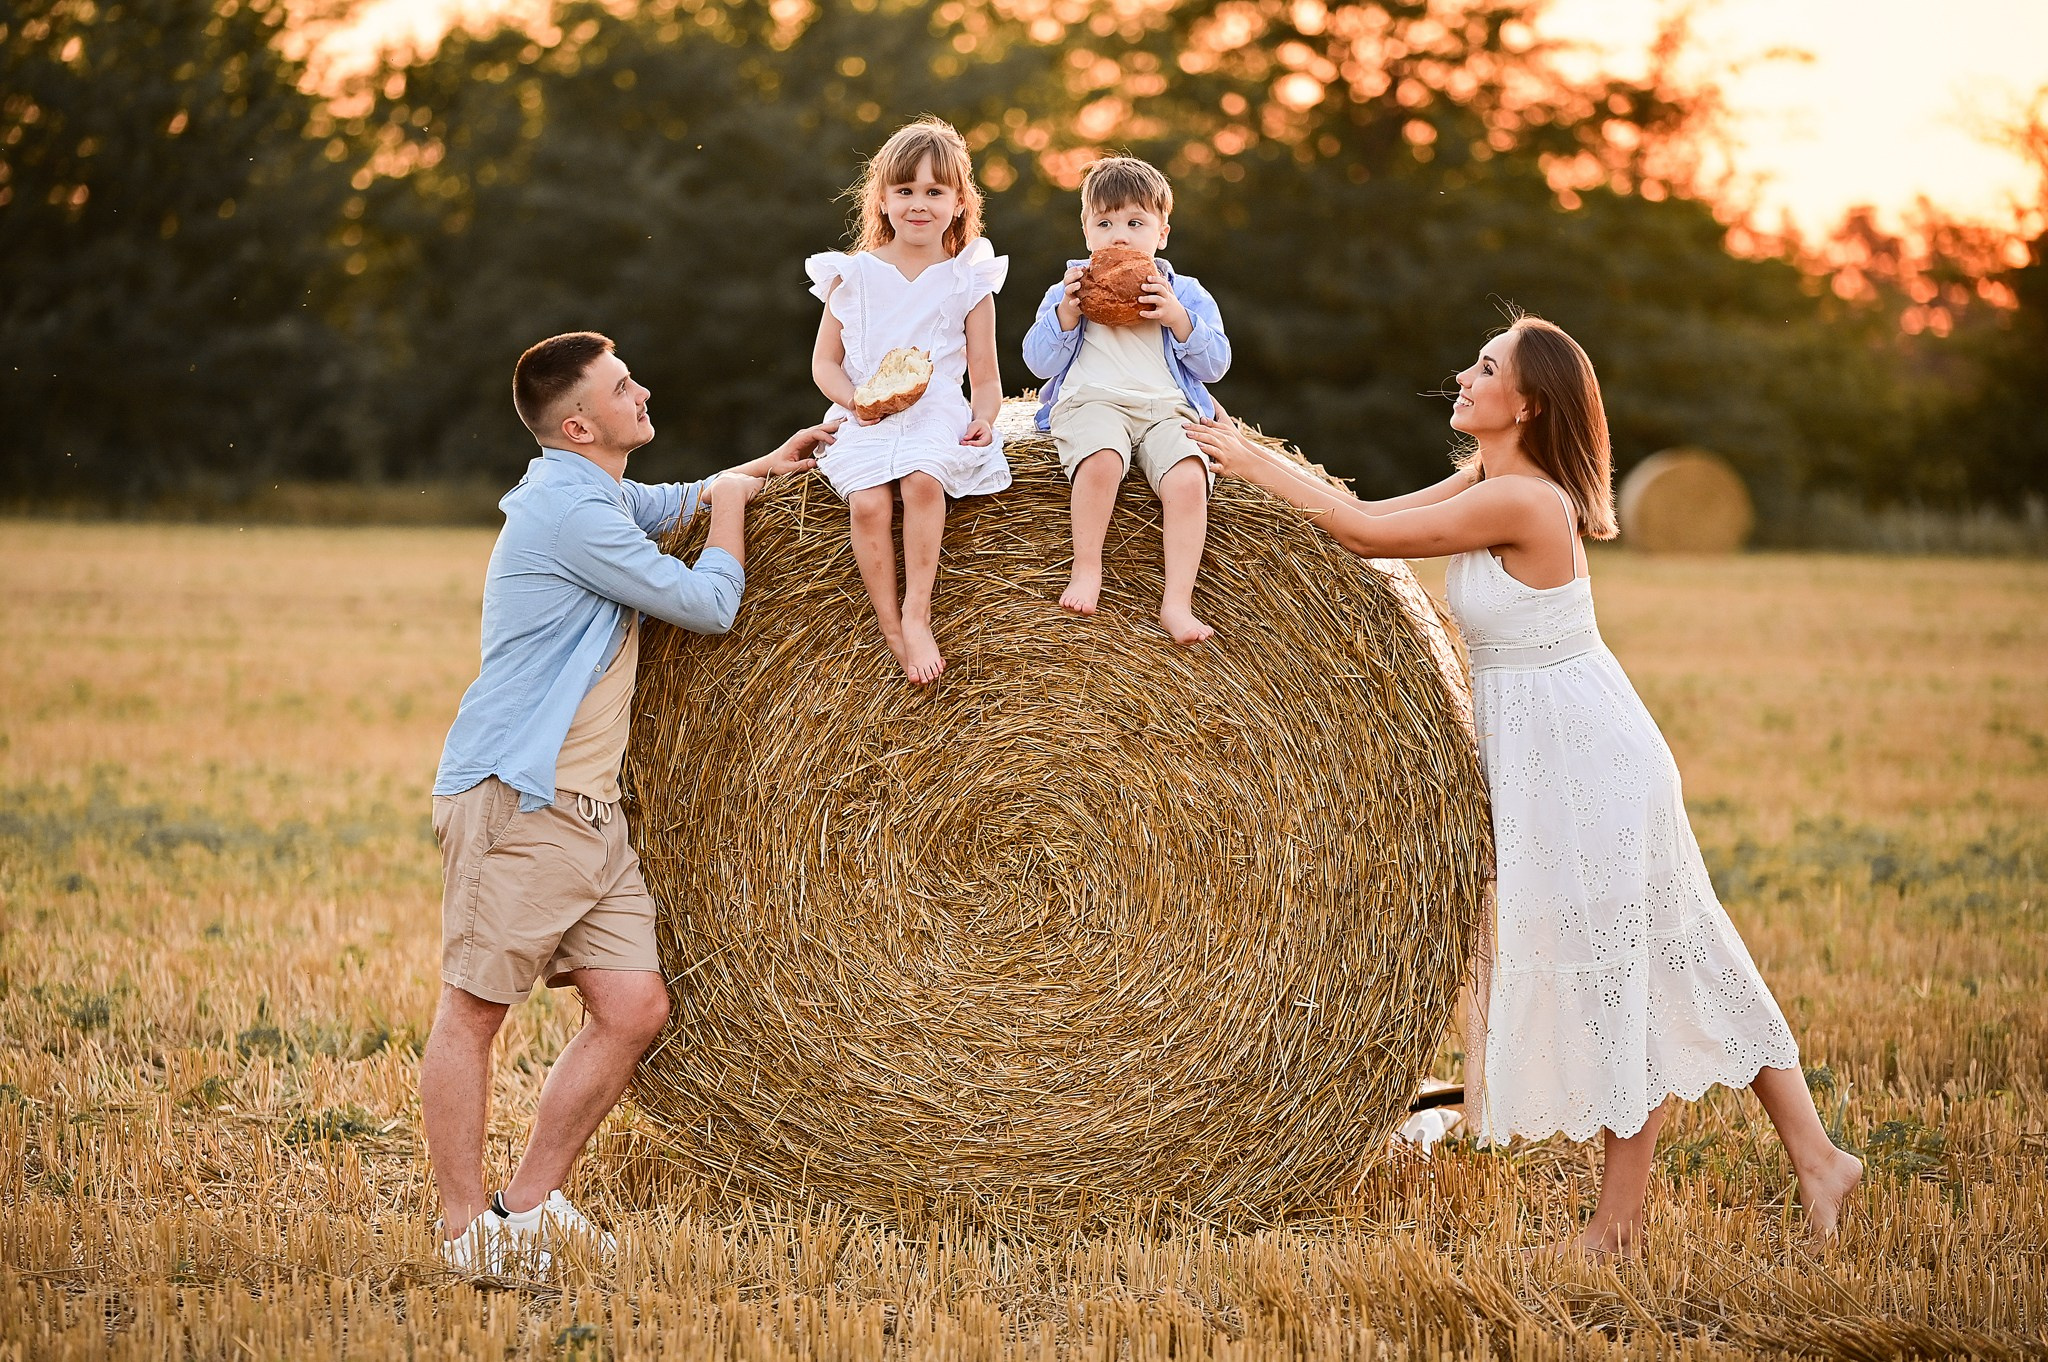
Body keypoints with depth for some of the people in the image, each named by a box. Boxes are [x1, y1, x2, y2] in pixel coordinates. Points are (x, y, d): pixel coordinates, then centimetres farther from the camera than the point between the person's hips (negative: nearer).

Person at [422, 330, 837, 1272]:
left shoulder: (595, 494, 17)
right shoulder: (566, 508, -14)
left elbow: (662, 506, 42)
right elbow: (706, 604, -9)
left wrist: (763, 466, 30)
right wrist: (731, 504, 8)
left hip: (589, 812, 10)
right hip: (515, 799, -10)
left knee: (634, 1008, 4)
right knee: (473, 1008, -3)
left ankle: (530, 1203, 13)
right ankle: (466, 1230, 1)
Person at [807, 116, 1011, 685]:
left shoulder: (968, 280, 7)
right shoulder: (853, 275, 8)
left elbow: (985, 374, 8)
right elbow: (824, 361, 11)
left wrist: (983, 417, -13)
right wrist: (856, 399, -9)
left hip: (938, 415, -1)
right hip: (866, 421, 1)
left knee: (923, 479, -34)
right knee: (868, 501, -28)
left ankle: (917, 614, -27)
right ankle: (892, 629, -20)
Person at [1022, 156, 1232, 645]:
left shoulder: (1185, 294, 18)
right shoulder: (1070, 290, 17)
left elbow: (1215, 365, 8)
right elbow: (1039, 362, 8)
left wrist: (1178, 319, -7)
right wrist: (1066, 313, -6)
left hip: (1166, 409, 1)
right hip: (1090, 402, -1)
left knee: (1188, 479, -29)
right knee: (1101, 459, -37)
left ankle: (1176, 603, -29)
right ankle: (1086, 569, -22)